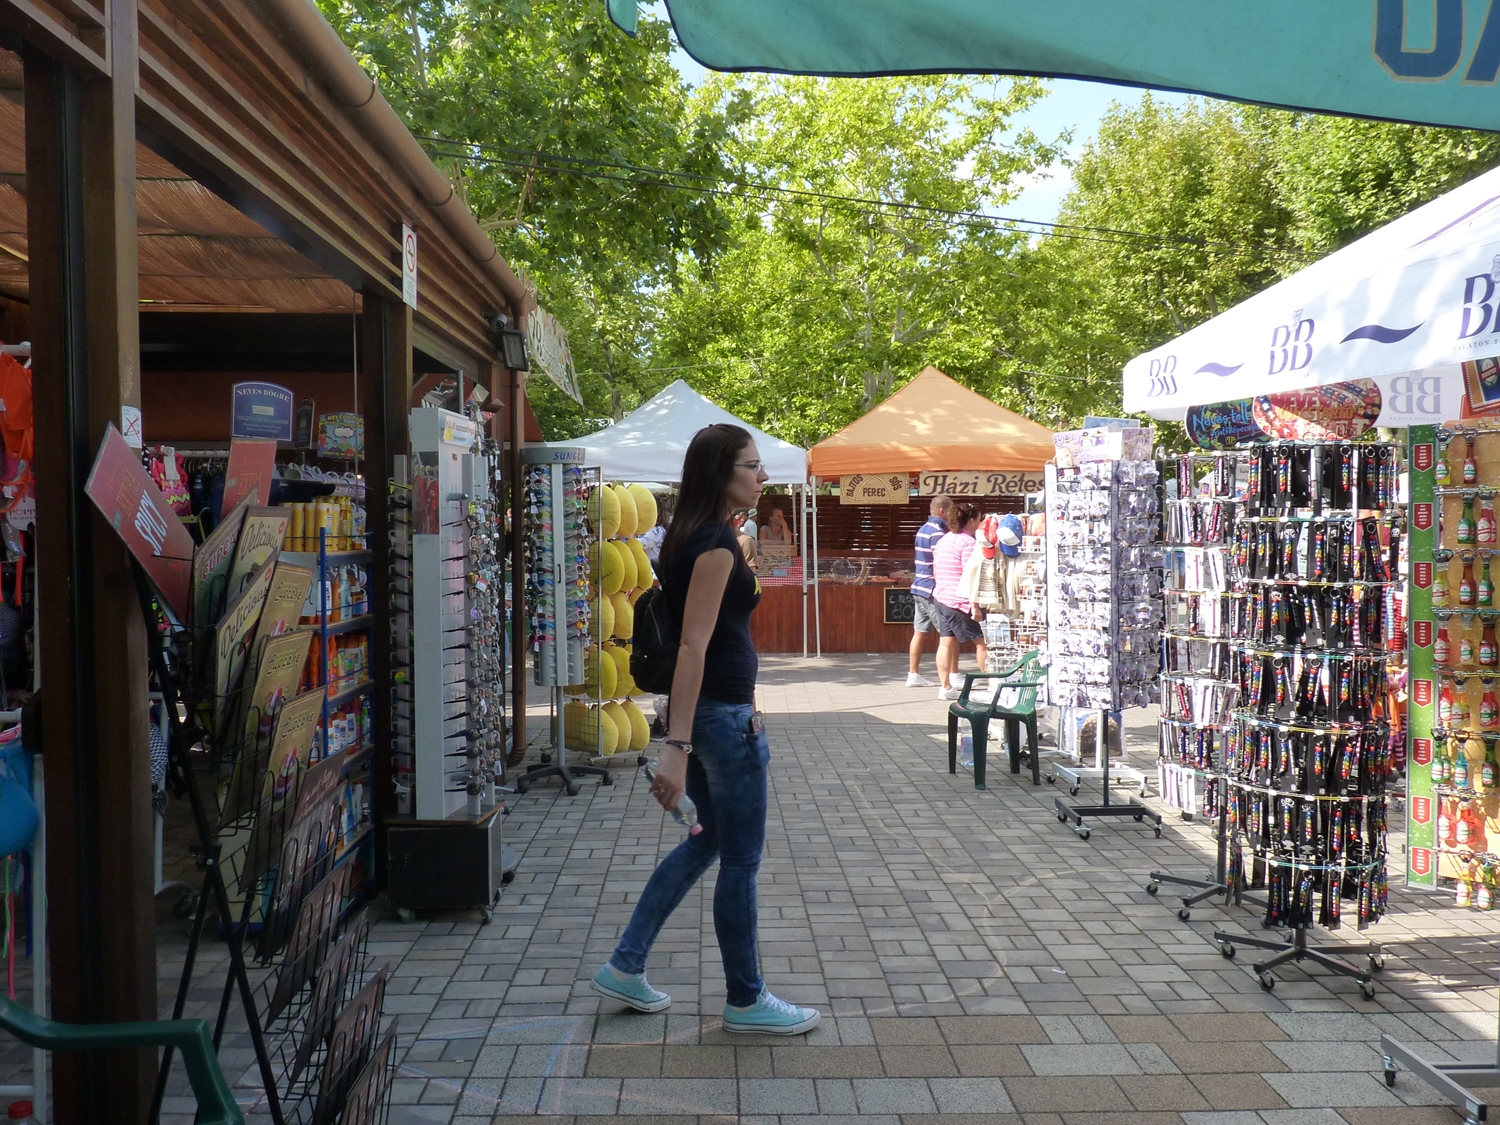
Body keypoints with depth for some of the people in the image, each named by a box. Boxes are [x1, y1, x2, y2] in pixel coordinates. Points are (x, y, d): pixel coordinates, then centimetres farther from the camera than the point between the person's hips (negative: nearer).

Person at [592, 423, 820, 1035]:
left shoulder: (691, 536, 10)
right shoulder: (718, 544, -19)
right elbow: (693, 647, -25)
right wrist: (678, 748, -27)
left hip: (702, 710, 10)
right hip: (725, 716, -10)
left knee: (707, 841, 22)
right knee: (741, 861, 4)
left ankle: (625, 966, 25)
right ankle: (746, 1001, 19)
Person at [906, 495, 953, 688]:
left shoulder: (924, 529, 16)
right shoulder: (937, 532, -15)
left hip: (919, 587, 9)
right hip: (932, 590, -9)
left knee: (919, 632, 9)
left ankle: (913, 674, 11)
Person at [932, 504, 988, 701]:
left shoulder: (943, 540, 13)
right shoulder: (967, 542, -14)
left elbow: (935, 572, 19)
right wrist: (975, 605, -21)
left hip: (940, 598, 8)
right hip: (959, 602, -8)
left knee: (946, 643, 7)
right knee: (982, 640, 1)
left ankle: (946, 687, 6)